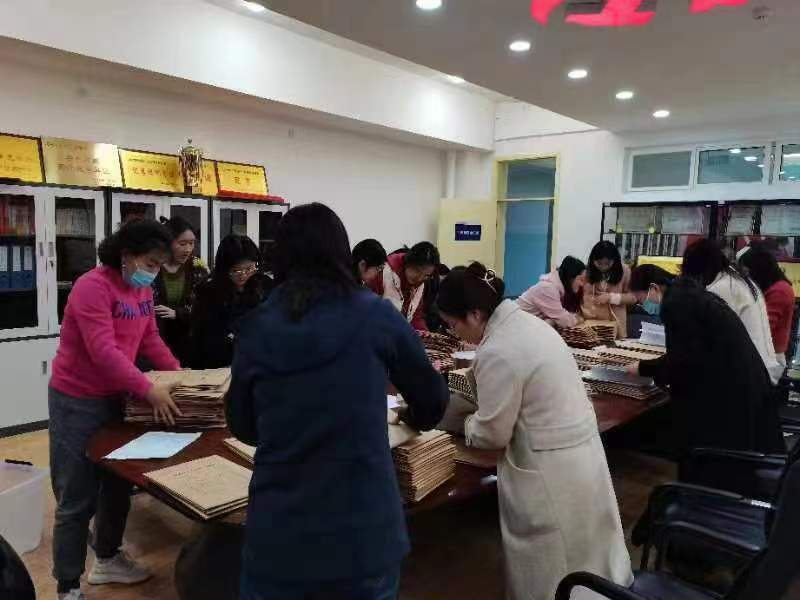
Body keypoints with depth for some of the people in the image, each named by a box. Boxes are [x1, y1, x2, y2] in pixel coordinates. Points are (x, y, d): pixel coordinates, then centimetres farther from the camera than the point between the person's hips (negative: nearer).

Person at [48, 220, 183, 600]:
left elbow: (150, 338, 10)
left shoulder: (143, 291, 6)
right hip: (78, 401, -8)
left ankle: (107, 560, 38)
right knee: (77, 498, 0)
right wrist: (148, 389, -30)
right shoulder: (92, 287, -22)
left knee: (118, 484, 18)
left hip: (116, 398, 8)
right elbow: (103, 351, -29)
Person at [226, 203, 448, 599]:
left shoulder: (257, 327, -2)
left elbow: (243, 427, 11)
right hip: (363, 531, -1)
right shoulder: (376, 316, -7)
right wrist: (417, 419, 29)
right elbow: (432, 399, 7)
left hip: (277, 533, 2)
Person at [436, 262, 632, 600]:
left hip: (551, 468, -9)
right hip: (581, 451, 9)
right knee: (586, 552, 25)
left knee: (549, 572, 11)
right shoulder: (527, 322, 4)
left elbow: (492, 433, -16)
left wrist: (465, 424, 3)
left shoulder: (498, 352, -25)